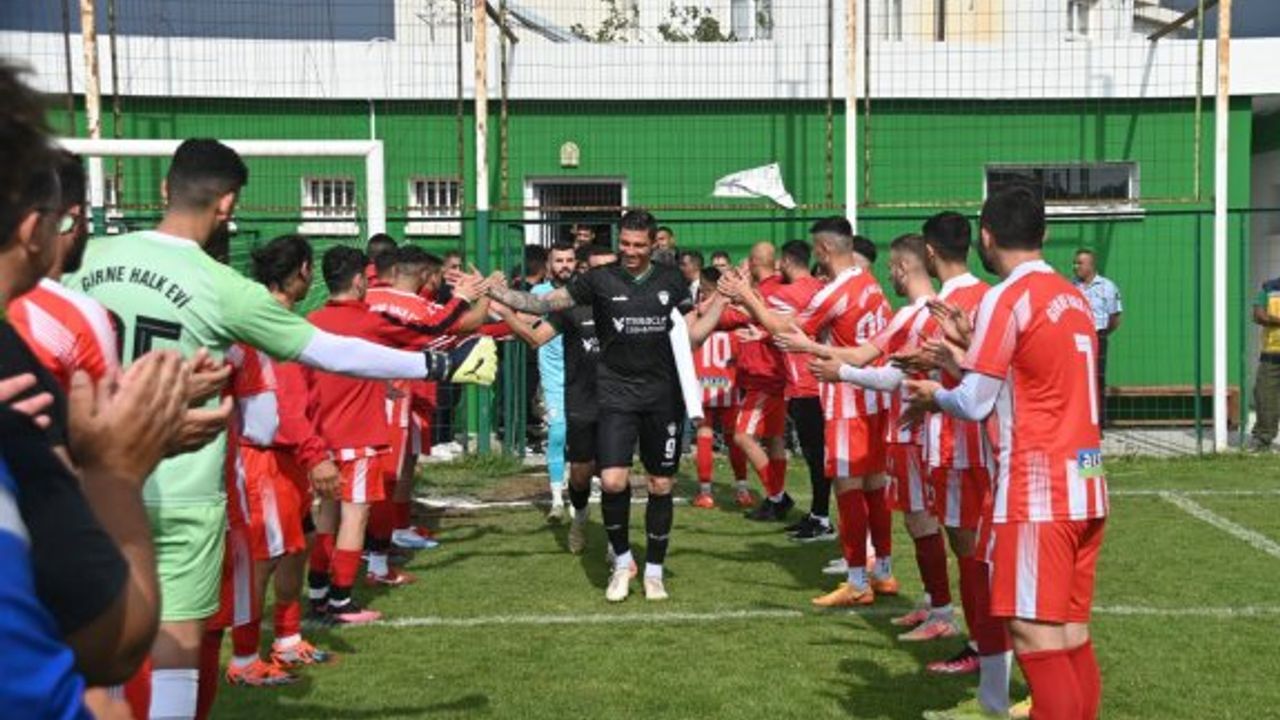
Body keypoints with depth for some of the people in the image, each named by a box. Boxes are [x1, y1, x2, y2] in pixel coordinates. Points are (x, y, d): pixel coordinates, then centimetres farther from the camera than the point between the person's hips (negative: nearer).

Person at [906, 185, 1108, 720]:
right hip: (1083, 483, 8)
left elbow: (974, 404, -11)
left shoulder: (1007, 297, -10)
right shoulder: (1074, 296, 13)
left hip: (1037, 488, -8)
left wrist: (934, 396, 9)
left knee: (1036, 635, -7)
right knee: (1071, 633, 13)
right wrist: (976, 350, 22)